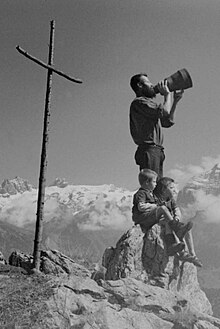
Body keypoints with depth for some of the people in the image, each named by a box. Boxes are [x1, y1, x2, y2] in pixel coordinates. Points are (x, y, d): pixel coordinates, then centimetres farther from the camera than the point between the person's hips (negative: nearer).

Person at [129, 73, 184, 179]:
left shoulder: (148, 103, 26)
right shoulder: (139, 102, -5)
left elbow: (168, 122, 28)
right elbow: (164, 112, -18)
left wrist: (175, 100, 23)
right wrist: (167, 94, 0)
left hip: (157, 151, 10)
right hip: (148, 149, -10)